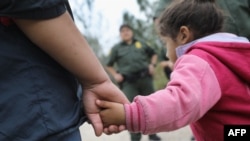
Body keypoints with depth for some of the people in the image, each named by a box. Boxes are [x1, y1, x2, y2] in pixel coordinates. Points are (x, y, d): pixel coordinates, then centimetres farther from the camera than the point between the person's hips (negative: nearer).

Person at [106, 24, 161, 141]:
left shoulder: (141, 44, 16)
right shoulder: (116, 48, 12)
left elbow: (153, 54, 27)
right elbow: (109, 66, 16)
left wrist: (152, 65, 9)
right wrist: (115, 75, 0)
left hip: (145, 78, 2)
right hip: (129, 82, -2)